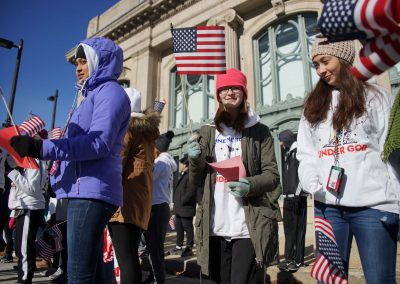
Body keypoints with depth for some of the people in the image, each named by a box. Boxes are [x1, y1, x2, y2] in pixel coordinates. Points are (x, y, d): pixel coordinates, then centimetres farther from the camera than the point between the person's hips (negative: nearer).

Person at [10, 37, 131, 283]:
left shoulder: (110, 91, -4)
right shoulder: (93, 94, 26)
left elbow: (98, 143, -19)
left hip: (92, 191, -10)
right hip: (85, 190, 10)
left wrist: (40, 148, -22)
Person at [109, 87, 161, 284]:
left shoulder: (125, 128, -4)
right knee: (131, 257, 14)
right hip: (141, 199, 9)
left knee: (125, 259, -10)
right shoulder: (147, 129, 19)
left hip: (124, 199, -9)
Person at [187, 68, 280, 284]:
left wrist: (250, 186, -19)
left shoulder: (259, 132, 2)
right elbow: (196, 181, 11)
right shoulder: (208, 132, 9)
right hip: (215, 228, 3)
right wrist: (195, 160, -10)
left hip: (250, 227, -2)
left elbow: (272, 176, 0)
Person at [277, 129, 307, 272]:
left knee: (298, 228, -1)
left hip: (297, 198, -9)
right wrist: (286, 194, 13)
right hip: (288, 197, 9)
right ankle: (289, 258, 21)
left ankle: (298, 260, 7)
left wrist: (296, 195, -17)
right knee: (288, 228, 12)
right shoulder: (288, 153, 17)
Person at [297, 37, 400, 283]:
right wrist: (312, 184, -8)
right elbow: (306, 154, 11)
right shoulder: (313, 106, 17)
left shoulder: (375, 97, 8)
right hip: (327, 206, 3)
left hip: (373, 204, -3)